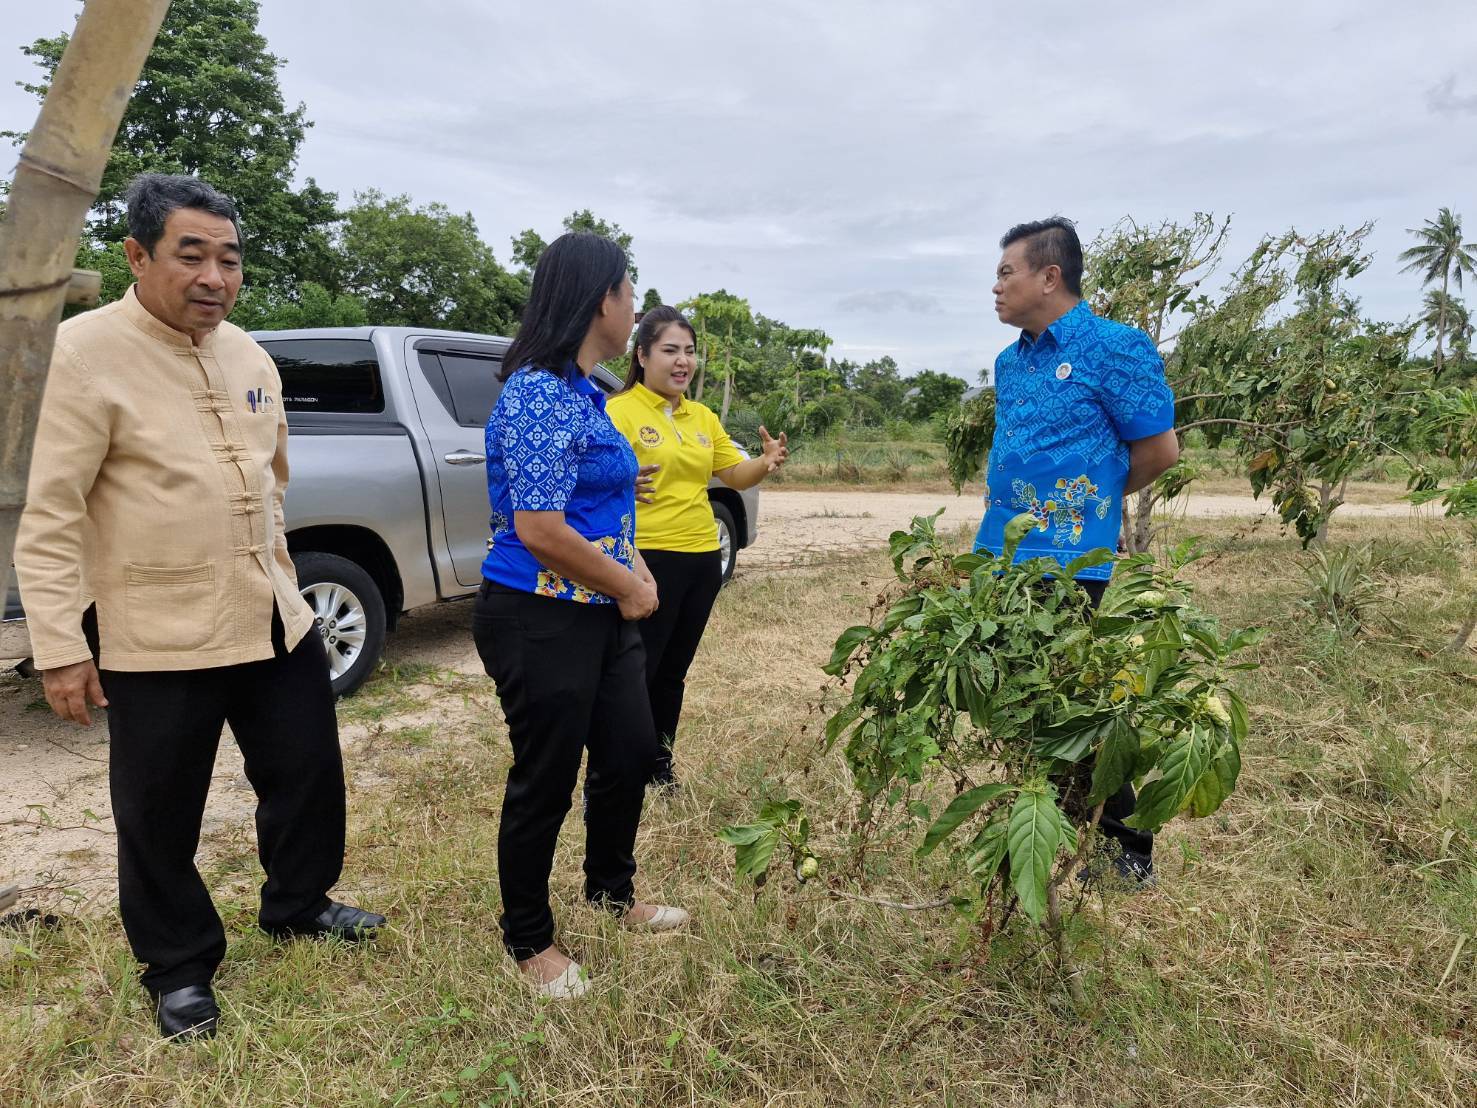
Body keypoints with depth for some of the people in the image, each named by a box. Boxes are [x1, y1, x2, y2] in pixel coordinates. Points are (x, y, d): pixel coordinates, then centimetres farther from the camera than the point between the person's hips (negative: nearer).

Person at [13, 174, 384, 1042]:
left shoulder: (249, 354, 8)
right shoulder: (88, 351, -12)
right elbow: (52, 517, -13)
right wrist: (60, 645, -15)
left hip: (275, 620, 6)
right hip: (157, 640, -6)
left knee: (308, 772, 17)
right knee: (161, 817, 9)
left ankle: (298, 905, 41)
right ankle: (180, 970, 31)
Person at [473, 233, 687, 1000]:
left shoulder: (582, 391, 11)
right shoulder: (539, 394, -20)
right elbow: (539, 530, -25)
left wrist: (634, 575, 4)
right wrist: (630, 587, -12)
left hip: (602, 616, 10)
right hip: (541, 620, -10)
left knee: (631, 751, 20)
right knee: (546, 779, 6)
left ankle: (610, 888, 44)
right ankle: (528, 942, 28)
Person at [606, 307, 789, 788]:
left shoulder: (703, 417, 12)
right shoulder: (619, 410, -9)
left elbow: (737, 475, 16)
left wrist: (767, 462, -5)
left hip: (702, 558, 7)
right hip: (646, 557, -7)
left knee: (673, 672, 16)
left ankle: (660, 768, 30)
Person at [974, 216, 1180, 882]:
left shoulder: (1113, 348, -10)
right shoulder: (1010, 361, 13)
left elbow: (1160, 450, -7)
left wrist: (1089, 501, 4)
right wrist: (1006, 513, 13)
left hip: (1067, 562, -8)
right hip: (999, 554, 8)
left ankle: (1127, 851, 17)